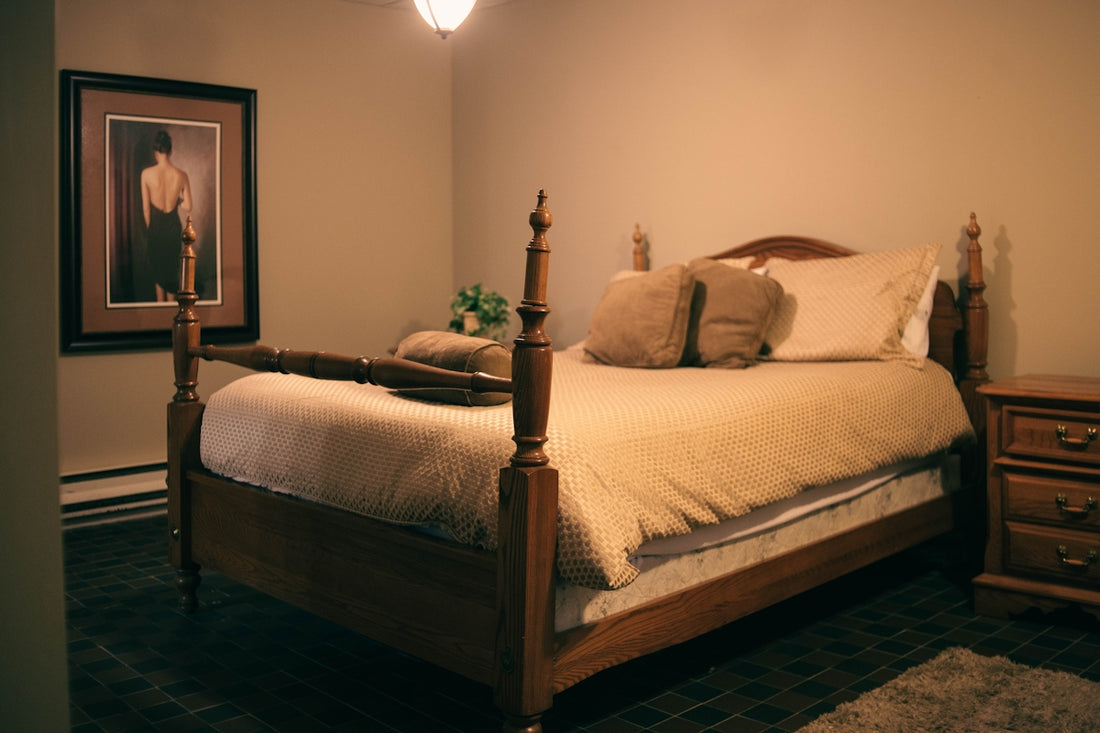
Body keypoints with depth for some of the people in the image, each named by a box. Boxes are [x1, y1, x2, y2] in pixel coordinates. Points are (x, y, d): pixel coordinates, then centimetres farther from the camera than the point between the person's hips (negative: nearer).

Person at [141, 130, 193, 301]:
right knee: (172, 267, 16)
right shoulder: (181, 176, -14)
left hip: (155, 226, 0)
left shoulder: (147, 173, -15)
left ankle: (160, 302, 29)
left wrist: (149, 229, 6)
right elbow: (187, 207, -8)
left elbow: (145, 208, -9)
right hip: (173, 227, 0)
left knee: (157, 267, 18)